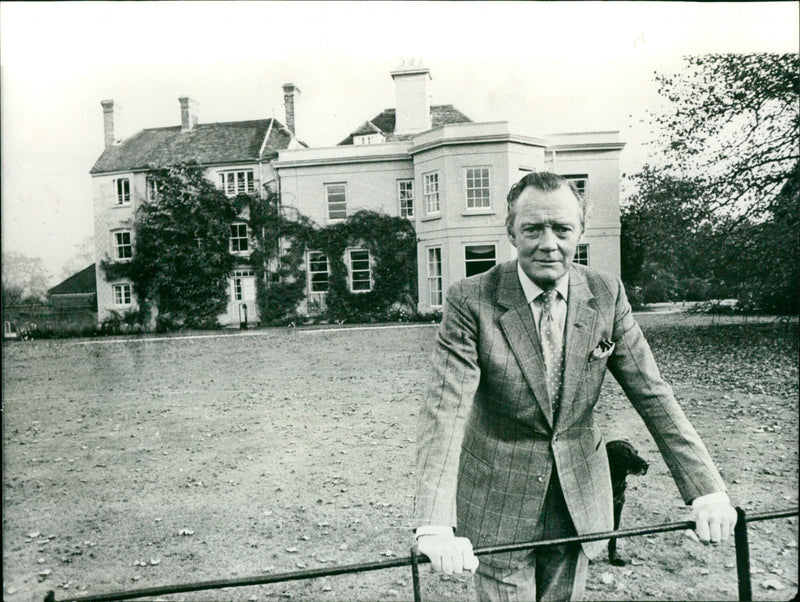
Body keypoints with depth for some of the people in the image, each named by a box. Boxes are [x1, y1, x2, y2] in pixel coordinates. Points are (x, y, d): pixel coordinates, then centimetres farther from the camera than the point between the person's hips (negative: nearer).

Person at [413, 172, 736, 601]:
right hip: (498, 506, -3)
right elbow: (444, 410, -25)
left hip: (580, 501, 4)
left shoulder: (607, 295, -6)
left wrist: (706, 492, -9)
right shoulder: (471, 301, -18)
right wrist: (435, 525, -35)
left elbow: (652, 395, -3)